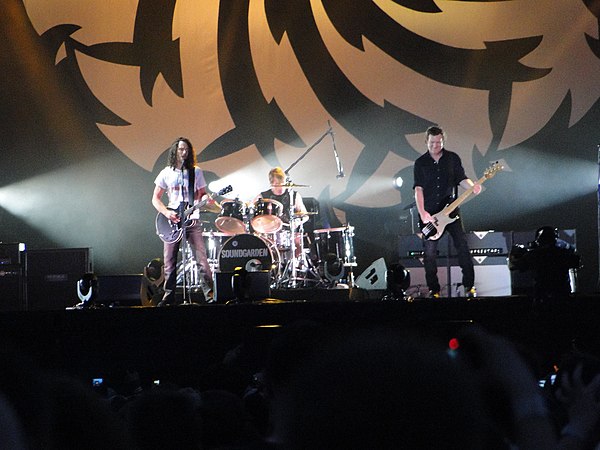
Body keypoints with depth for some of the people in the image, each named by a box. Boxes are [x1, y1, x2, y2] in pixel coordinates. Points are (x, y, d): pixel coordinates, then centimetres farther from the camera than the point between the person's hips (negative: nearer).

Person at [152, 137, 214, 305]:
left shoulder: (196, 172, 7)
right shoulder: (166, 173, 6)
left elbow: (201, 194, 10)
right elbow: (155, 198, 7)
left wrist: (206, 198, -15)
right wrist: (166, 212, -10)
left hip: (192, 221, -1)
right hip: (172, 222, 1)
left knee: (201, 259, -9)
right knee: (169, 262, 1)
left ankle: (209, 294, -6)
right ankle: (169, 296, 10)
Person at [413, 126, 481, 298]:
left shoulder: (453, 158, 5)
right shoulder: (420, 163, 3)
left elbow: (461, 179, 4)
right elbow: (418, 188, -5)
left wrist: (472, 186, -21)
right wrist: (422, 212, -18)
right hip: (429, 214, 0)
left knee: (462, 246, -8)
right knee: (430, 252, -1)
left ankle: (469, 285, -1)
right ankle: (433, 289, 7)